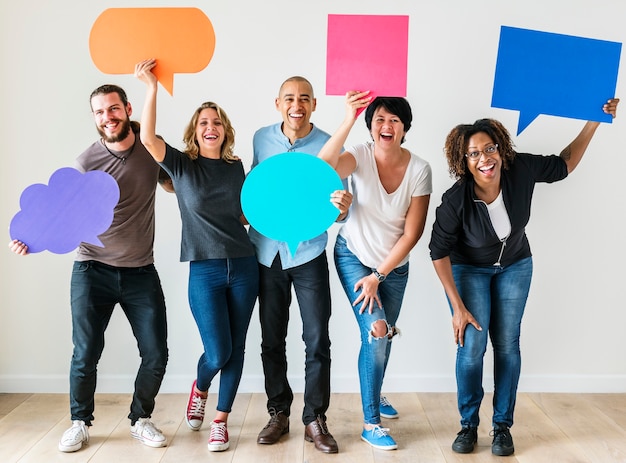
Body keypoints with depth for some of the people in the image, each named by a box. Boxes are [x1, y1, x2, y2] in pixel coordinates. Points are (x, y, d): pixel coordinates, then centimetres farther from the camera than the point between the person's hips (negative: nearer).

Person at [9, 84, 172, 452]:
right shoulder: (87, 162, -8)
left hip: (141, 273, 2)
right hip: (93, 271, -2)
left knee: (156, 356, 1)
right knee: (86, 355, -2)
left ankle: (141, 419, 24)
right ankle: (80, 423, 23)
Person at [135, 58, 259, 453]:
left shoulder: (236, 166, 7)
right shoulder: (182, 165, -1)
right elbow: (148, 137, -17)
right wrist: (151, 87, -21)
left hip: (243, 266, 3)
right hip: (205, 270, -3)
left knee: (236, 349, 7)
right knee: (218, 353, -5)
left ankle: (221, 419, 24)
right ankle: (200, 388, 31)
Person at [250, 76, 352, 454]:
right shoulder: (261, 139, 2)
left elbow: (335, 208, -6)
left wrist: (342, 207, -29)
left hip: (309, 255, -2)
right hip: (266, 253, 3)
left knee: (317, 341, 0)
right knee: (272, 341, 10)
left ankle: (316, 419, 15)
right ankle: (278, 413, 25)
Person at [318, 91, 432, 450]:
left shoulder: (420, 169, -17)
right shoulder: (361, 156, -18)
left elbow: (412, 233, -15)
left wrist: (378, 276, -15)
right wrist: (348, 122, -49)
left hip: (394, 265, 2)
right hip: (354, 256, -2)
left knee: (383, 336, 15)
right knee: (376, 330, -14)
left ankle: (374, 396, 45)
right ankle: (371, 424, 2)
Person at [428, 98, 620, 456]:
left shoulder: (522, 170, -25)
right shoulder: (455, 201, -31)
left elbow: (564, 165, -4)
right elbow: (440, 252, -19)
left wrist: (594, 122, -12)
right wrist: (458, 307, -17)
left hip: (515, 266, 3)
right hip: (469, 269, -2)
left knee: (507, 345, 3)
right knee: (472, 345, -9)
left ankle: (503, 425, 17)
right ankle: (469, 425, 10)